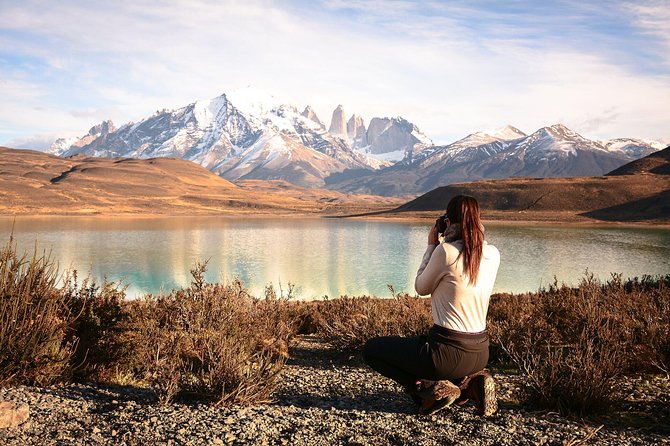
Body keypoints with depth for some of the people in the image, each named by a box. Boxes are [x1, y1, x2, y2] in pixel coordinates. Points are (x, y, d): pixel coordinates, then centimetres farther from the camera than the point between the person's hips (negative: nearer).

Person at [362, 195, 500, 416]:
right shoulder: (493, 253, 0)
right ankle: (469, 382, 11)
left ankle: (431, 388, -1)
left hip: (448, 351, -7)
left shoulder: (446, 251, -17)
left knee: (371, 349, 11)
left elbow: (421, 288, -1)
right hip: (480, 354, 7)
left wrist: (431, 246, 6)